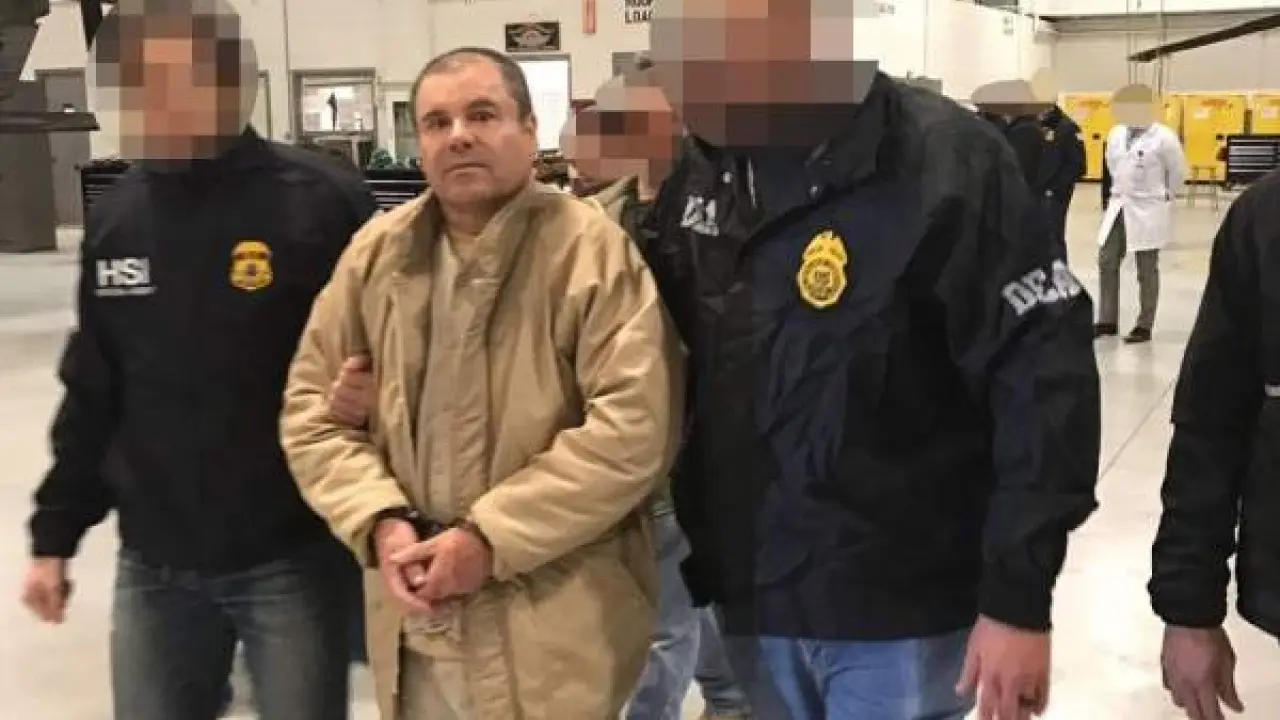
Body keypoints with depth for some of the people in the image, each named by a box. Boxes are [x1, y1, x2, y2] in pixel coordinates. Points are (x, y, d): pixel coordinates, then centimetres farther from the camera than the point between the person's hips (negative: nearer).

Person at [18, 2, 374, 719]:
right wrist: (56, 531, 13)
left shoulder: (322, 201, -12)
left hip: (290, 559, -4)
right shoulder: (116, 216, 5)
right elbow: (92, 392, 12)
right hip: (152, 563, 5)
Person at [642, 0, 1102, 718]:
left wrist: (1019, 596, -17)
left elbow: (1047, 382, -17)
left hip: (897, 612, -6)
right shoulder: (704, 171, 2)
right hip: (749, 601, 6)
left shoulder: (946, 159, -16)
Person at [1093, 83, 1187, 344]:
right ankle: (1107, 321, 18)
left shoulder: (1163, 137, -13)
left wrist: (1164, 197, 5)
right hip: (1118, 207, 6)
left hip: (1148, 211, -6)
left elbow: (1178, 171, -4)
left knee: (1147, 271, 3)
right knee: (1107, 263, 8)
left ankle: (1144, 326, 10)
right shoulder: (1116, 133, 5)